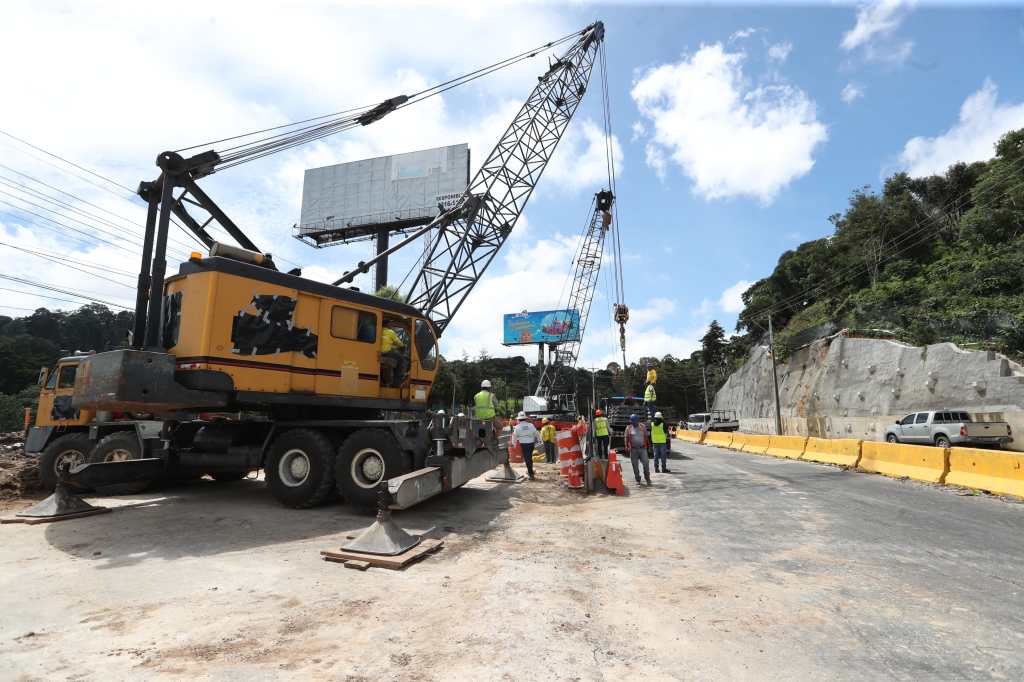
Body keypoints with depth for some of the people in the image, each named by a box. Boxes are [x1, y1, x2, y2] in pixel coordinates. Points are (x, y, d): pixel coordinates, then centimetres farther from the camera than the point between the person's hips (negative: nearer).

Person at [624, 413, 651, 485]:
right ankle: (637, 479, 17)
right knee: (635, 465, 5)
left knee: (646, 464, -6)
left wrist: (647, 445, 13)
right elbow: (627, 438, 2)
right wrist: (626, 446, -9)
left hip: (642, 448, 0)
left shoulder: (643, 427, 6)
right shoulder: (628, 428, 4)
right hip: (633, 449, 0)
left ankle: (647, 478, 8)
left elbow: (646, 437, 12)